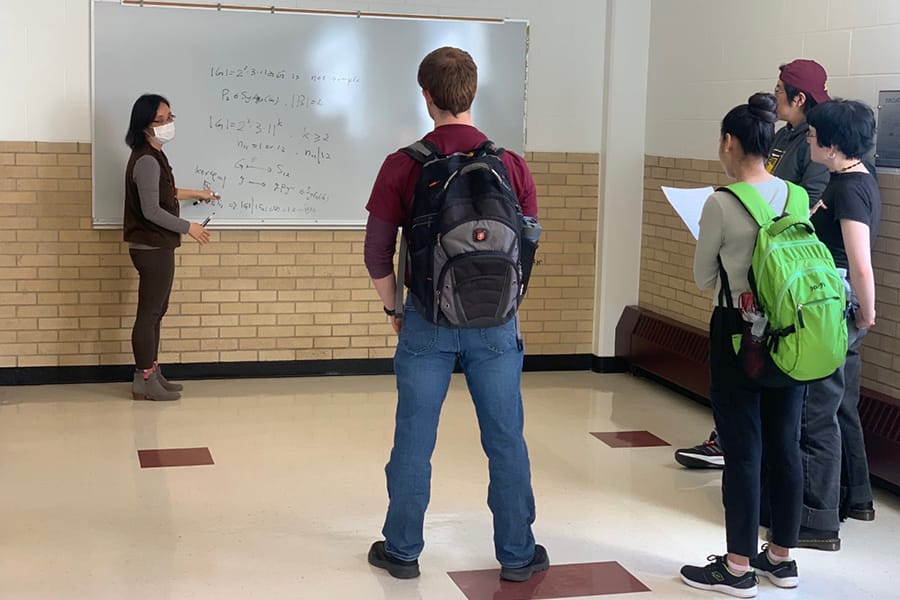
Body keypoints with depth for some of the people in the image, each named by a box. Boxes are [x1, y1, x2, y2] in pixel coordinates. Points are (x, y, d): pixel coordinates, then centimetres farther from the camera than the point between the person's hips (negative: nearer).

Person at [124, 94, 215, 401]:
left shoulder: (153, 156, 12)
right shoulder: (146, 161, -19)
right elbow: (151, 210, -22)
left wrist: (196, 194, 32)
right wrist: (188, 227, -13)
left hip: (157, 247, 10)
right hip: (152, 248, -10)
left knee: (156, 311, 15)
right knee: (149, 313, -4)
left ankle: (152, 373, 23)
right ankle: (144, 381, 3)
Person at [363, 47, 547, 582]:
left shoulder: (403, 166, -7)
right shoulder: (512, 165, -3)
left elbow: (377, 253, -3)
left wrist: (395, 309, 12)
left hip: (428, 320, -1)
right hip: (495, 323, 1)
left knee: (414, 441, 10)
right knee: (506, 441, 10)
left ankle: (402, 551, 21)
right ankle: (517, 554, 20)